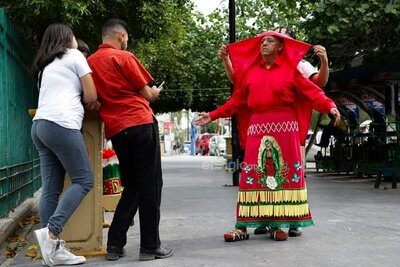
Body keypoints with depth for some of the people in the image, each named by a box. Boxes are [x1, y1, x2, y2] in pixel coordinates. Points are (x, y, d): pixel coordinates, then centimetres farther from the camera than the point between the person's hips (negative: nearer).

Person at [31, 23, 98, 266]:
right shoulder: (74, 55, 8)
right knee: (84, 180, -5)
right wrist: (87, 103, 25)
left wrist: (78, 102, 23)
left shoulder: (45, 66, 28)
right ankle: (51, 232, -18)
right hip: (61, 124, -7)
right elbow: (91, 97, 5)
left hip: (40, 125, 8)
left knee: (51, 189, 2)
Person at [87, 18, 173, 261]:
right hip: (141, 123, -6)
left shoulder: (90, 63, 14)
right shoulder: (124, 57, -4)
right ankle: (150, 246, 3)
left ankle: (115, 244, 11)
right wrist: (154, 93, 22)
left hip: (116, 130, 6)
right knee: (150, 185, 1)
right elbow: (146, 94, -1)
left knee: (131, 187, 15)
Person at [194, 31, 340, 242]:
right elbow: (236, 102, 16)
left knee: (283, 173, -2)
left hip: (285, 127, -2)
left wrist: (329, 106, -19)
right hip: (257, 128, 2)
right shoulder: (250, 72, 16)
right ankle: (242, 227, 2)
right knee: (252, 174, -1)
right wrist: (212, 116, 11)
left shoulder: (290, 69, 7)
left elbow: (312, 92, -2)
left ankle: (278, 224, 8)